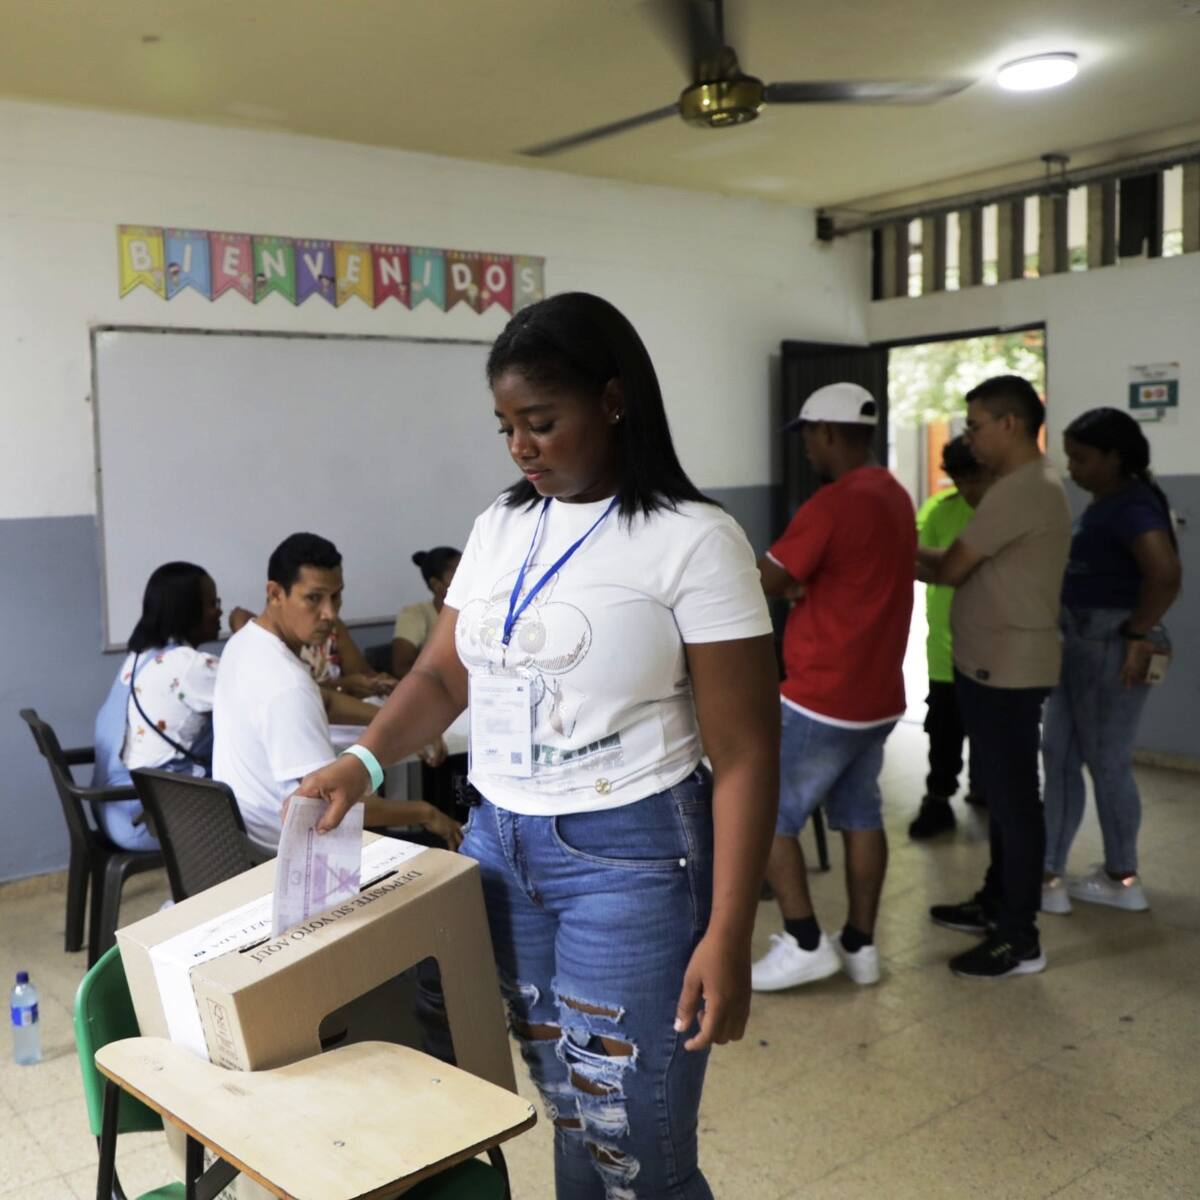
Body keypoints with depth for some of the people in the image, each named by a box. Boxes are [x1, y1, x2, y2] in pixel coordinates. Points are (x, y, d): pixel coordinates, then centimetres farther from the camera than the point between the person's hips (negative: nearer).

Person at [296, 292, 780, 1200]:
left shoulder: (692, 540, -12)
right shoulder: (500, 526, 6)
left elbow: (745, 754, -13)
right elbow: (442, 675, 9)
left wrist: (727, 937, -16)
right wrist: (363, 761, -10)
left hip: (630, 856, -5)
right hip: (499, 842, 5)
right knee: (568, 1119, 15)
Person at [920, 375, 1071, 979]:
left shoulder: (1022, 491, -20)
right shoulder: (1026, 485, 14)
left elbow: (950, 569, -16)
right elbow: (966, 564, 13)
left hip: (1007, 669, -10)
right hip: (994, 665, 10)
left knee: (1014, 799, -3)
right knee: (1001, 794, 19)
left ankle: (1020, 939, 7)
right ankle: (994, 904, 32)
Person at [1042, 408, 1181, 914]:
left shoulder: (1133, 505, -18)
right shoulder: (1105, 503, 12)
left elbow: (1166, 573, -32)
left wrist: (1137, 634, -23)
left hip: (1109, 645, -10)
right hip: (1078, 640, 10)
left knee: (1106, 762, 4)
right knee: (1058, 756, 11)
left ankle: (1123, 880, 21)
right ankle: (1050, 878, 19)